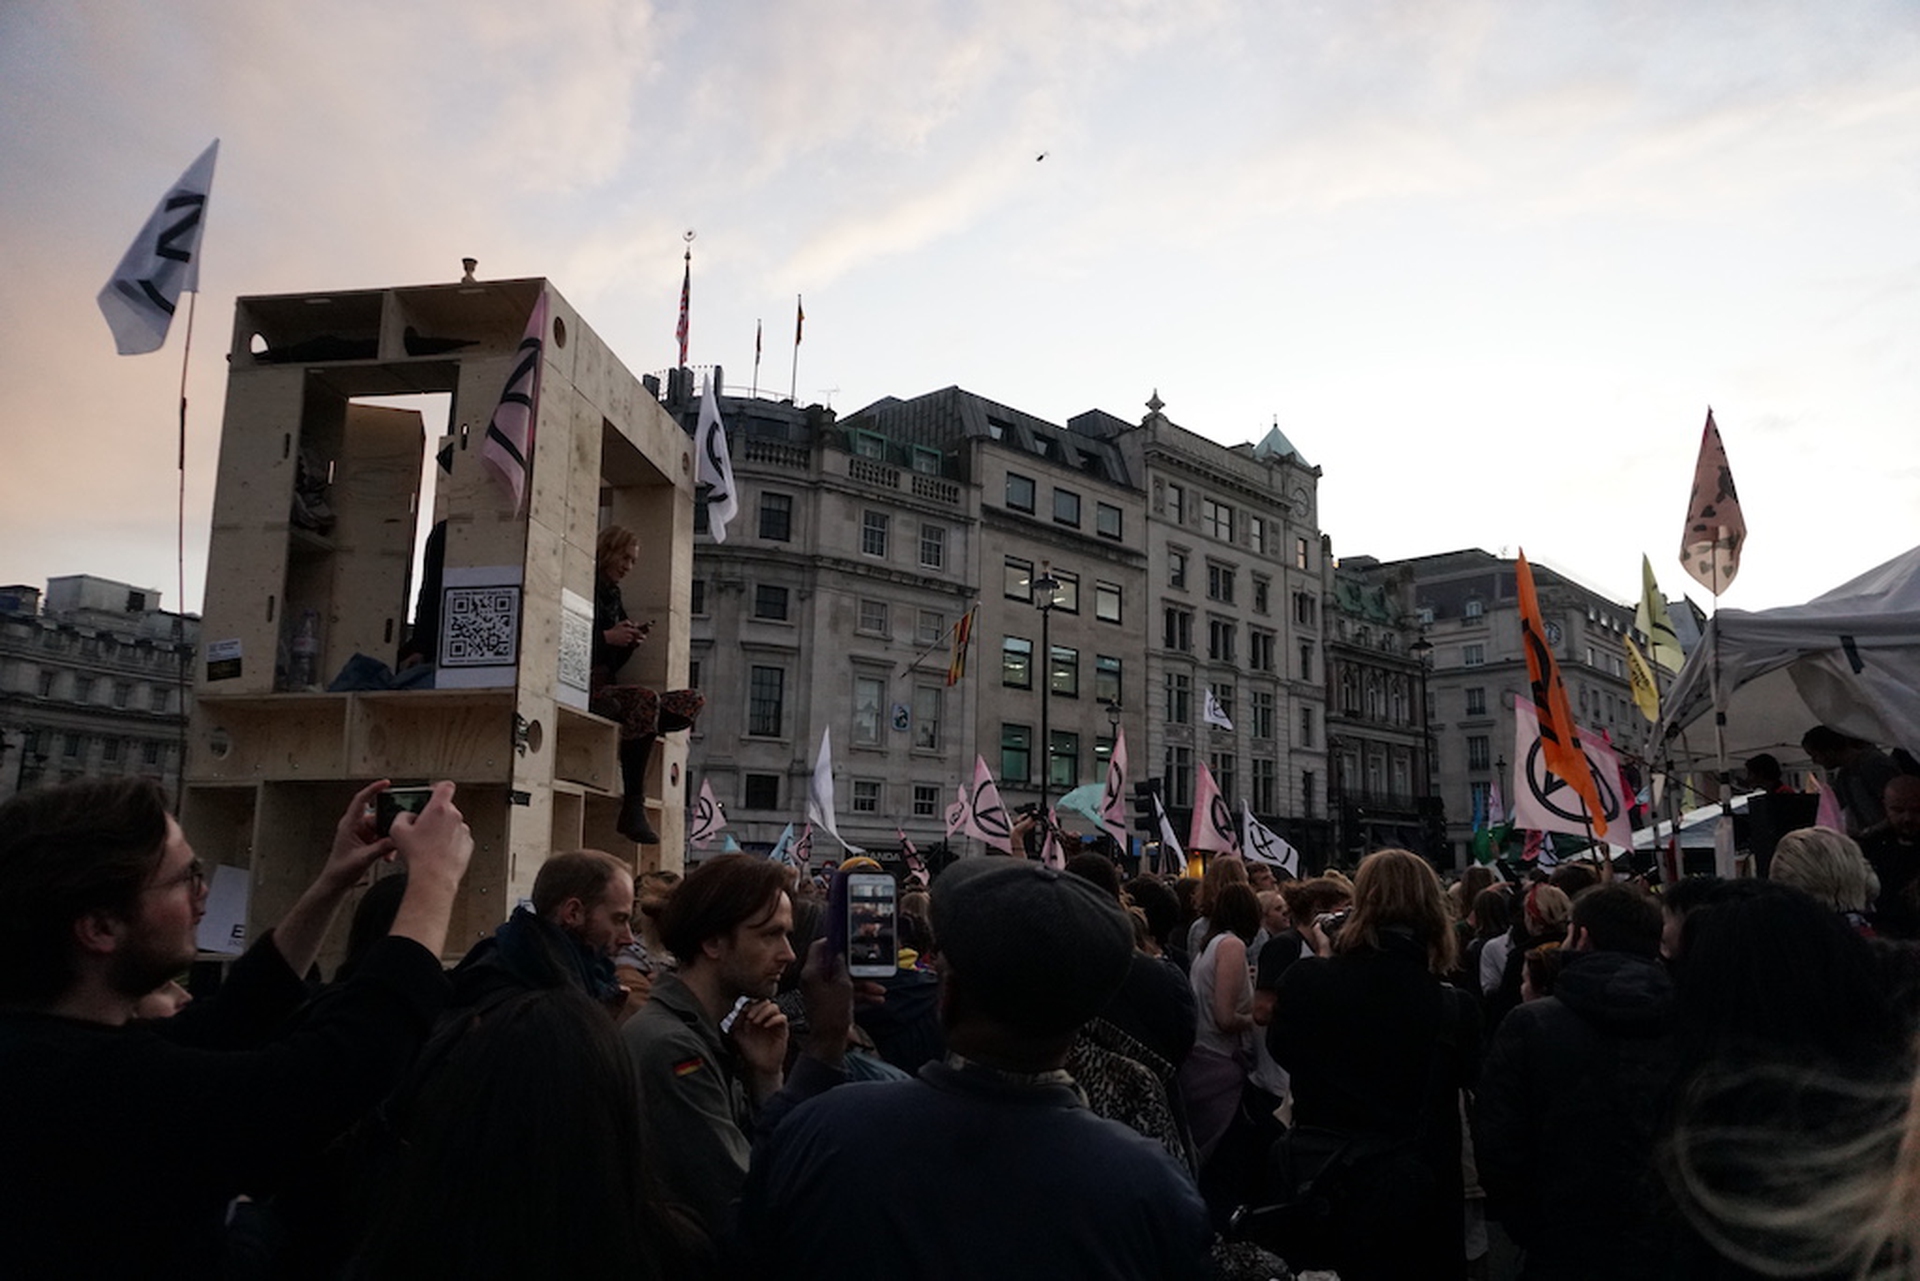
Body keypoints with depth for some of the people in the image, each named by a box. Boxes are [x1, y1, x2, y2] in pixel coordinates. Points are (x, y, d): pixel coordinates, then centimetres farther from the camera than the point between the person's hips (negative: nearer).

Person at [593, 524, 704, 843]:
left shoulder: (613, 597, 22)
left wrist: (629, 641, 1)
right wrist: (606, 637, -13)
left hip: (605, 686, 8)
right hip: (580, 688, -8)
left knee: (693, 701, -5)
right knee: (646, 698, -35)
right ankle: (633, 809, -35)